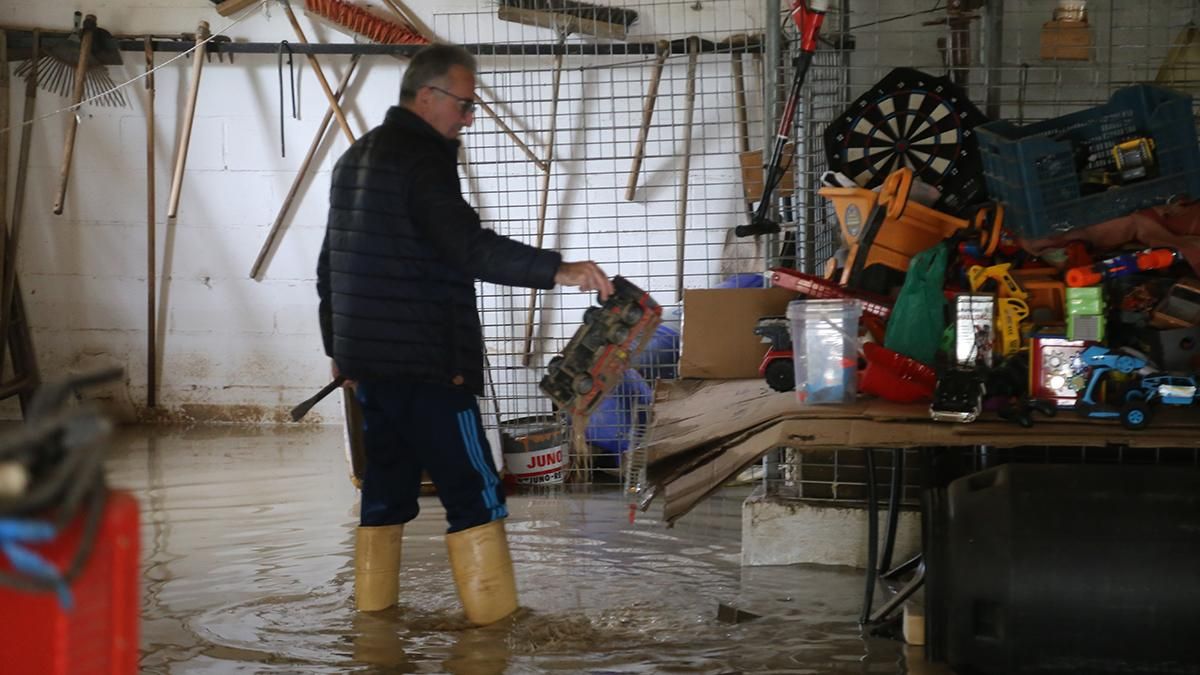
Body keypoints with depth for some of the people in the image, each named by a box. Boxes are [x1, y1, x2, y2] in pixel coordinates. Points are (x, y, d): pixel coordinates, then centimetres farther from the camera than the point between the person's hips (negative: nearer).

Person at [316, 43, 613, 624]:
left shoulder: (355, 159, 18)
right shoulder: (422, 158, -13)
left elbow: (330, 264, 25)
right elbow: (469, 247, -27)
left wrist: (338, 346, 30)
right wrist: (556, 270, -33)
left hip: (365, 358, 9)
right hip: (424, 364, -9)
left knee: (386, 487, 13)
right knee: (474, 491, -5)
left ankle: (373, 613, 16)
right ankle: (497, 619, -5)